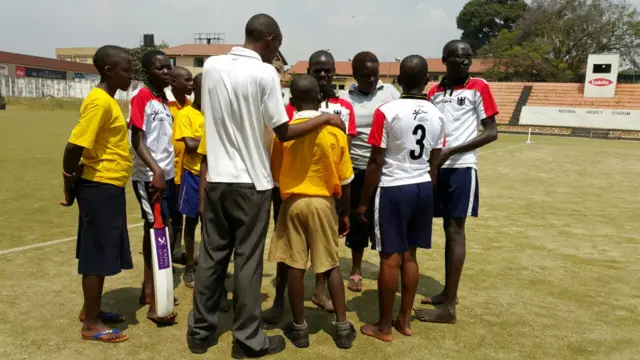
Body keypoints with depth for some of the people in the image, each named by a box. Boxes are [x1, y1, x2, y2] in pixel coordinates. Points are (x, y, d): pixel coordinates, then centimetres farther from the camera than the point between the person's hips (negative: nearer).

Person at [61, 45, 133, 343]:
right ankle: (91, 324, 12)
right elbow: (74, 145, -23)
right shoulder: (99, 101, -18)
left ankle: (91, 310, 32)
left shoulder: (109, 101, 13)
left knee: (101, 253, 18)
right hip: (100, 187, -10)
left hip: (109, 187, 10)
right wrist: (70, 185, -11)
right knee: (97, 255, 0)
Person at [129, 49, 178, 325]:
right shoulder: (140, 97, -10)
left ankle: (149, 287, 26)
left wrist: (166, 171, 14)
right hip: (149, 176, -8)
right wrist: (156, 171, -27)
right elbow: (137, 140, -17)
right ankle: (155, 303, -2)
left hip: (167, 174, 8)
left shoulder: (164, 100, 14)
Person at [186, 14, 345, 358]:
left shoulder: (210, 65, 5)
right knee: (247, 261, 5)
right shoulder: (265, 73, -11)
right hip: (251, 182, -5)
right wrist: (324, 119, 2)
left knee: (211, 256, 14)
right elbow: (283, 132, -9)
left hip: (216, 178, 5)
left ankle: (200, 331, 25)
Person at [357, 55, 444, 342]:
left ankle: (384, 326, 13)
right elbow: (434, 162, 9)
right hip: (423, 189, 5)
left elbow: (376, 162, -12)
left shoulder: (387, 112, -13)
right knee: (409, 255, 14)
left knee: (390, 258, 2)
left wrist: (364, 201, -3)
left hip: (393, 189, -5)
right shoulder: (437, 115, 3)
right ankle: (404, 320, 25)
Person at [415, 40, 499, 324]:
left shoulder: (478, 88, -3)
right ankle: (448, 292, 25)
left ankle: (448, 308, 0)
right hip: (439, 168, 5)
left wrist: (451, 151, -16)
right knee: (448, 230, 12)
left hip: (461, 168, -5)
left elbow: (491, 132, -7)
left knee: (456, 231, -5)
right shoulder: (434, 92, 11)